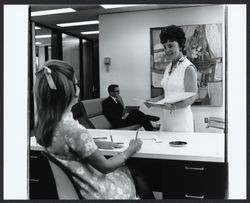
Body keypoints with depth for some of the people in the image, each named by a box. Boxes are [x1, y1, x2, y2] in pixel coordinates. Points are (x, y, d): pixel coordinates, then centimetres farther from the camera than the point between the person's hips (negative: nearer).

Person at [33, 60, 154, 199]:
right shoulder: (73, 130, -34)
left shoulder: (44, 121, -9)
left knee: (132, 168, 23)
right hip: (94, 191, -7)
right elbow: (105, 166, -20)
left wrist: (100, 143, 7)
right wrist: (131, 150, -4)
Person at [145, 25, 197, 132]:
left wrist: (174, 106, -27)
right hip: (166, 118, 6)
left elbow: (190, 99, -13)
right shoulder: (168, 68, 12)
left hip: (181, 120, -6)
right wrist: (152, 101, 0)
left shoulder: (188, 68, -10)